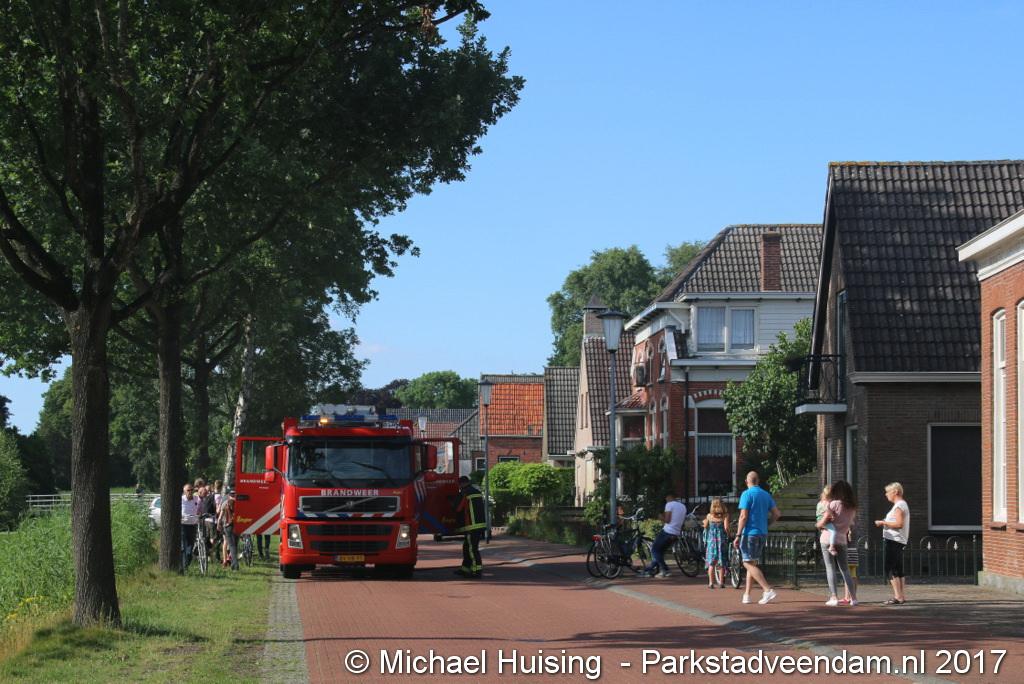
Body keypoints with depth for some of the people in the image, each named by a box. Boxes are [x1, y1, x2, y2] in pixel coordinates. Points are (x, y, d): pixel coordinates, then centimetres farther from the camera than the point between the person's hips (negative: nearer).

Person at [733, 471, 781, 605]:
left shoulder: (747, 494, -10)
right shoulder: (766, 495, 11)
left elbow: (743, 517, -16)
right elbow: (777, 514, 9)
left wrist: (738, 536, -13)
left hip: (750, 533, -7)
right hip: (762, 533, 7)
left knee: (749, 563, -7)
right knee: (752, 563, 14)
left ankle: (768, 590, -19)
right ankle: (746, 595, 15)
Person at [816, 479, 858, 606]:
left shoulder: (834, 504, -9)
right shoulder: (852, 508, 7)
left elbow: (823, 522, -9)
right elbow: (849, 524, 9)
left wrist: (817, 524, 11)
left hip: (827, 539, -4)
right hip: (842, 540, 4)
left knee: (830, 568, -1)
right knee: (844, 569, 12)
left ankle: (833, 597, -7)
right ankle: (853, 597, 8)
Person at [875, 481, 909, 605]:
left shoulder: (899, 506, -13)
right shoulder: (902, 505, 20)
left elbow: (899, 524, -23)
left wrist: (883, 523, -15)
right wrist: (885, 523, 16)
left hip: (893, 541, -11)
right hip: (898, 542, 11)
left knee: (890, 570, -10)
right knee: (899, 570, 12)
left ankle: (898, 597, -14)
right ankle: (902, 596, 13)